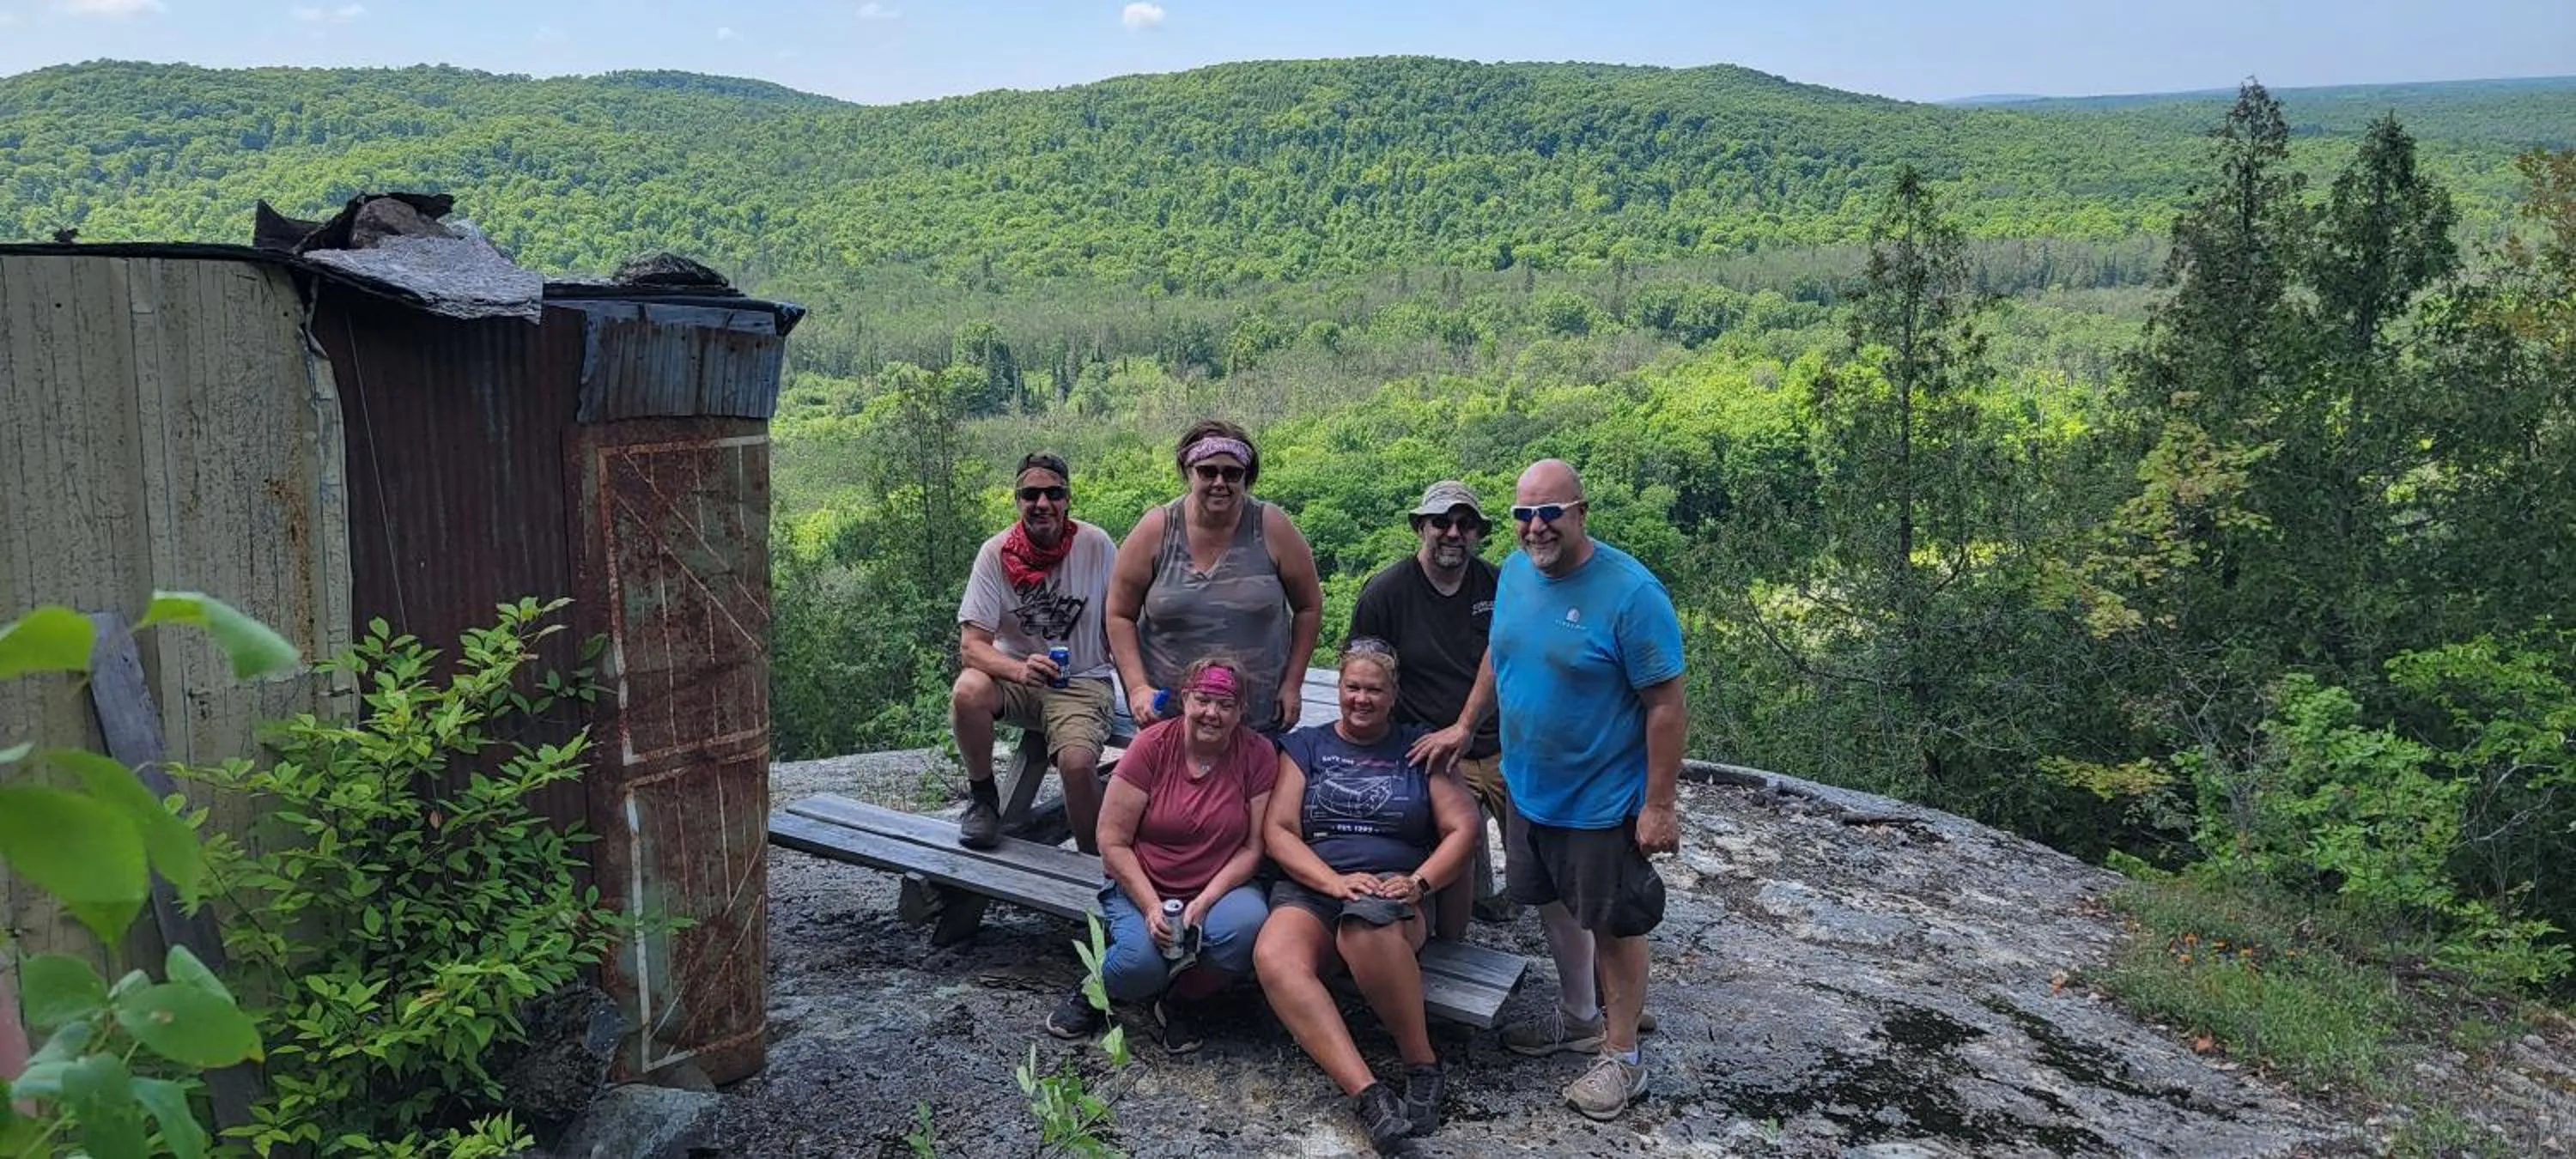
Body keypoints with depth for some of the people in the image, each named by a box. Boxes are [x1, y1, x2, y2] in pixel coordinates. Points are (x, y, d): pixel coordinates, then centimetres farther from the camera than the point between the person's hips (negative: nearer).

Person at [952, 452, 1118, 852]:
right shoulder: (996, 553, -9)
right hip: (1013, 673, 1)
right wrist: (1021, 671, -32)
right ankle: (983, 797, -5)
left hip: (1082, 680, -1)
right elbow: (971, 646, -13)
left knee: (1078, 763, -29)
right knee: (967, 691, -32)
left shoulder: (1096, 545, -8)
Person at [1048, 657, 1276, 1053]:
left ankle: (1181, 1001, -1)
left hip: (1220, 888, 2)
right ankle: (1095, 989, 8)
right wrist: (1151, 907, -19)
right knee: (1140, 961, -31)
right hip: (1142, 888, -1)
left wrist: (1204, 903, -18)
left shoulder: (1258, 754, -6)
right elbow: (1112, 842, -9)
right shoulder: (1152, 746, -9)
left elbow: (1252, 847, -5)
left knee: (1248, 924, -32)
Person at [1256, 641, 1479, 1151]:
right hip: (1310, 888, 2)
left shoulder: (1420, 749, 16)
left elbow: (1463, 828, 8)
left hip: (1392, 891, -1)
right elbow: (1278, 830, 5)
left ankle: (1423, 1066, -23)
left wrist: (1418, 883, -10)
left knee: (1367, 922, -40)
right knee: (1274, 957, -34)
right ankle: (1369, 1095, -41)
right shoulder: (1305, 745, 16)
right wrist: (1334, 881, -12)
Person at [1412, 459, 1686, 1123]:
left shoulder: (1631, 592, -24)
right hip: (1530, 788, 7)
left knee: (1613, 924, 8)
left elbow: (1667, 705, -21)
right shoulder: (1516, 571, -2)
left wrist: (1659, 806, -19)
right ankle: (1578, 1016, 43)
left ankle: (1622, 1055, 25)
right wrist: (1463, 727, 17)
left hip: (1602, 800, -7)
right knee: (1552, 904, 21)